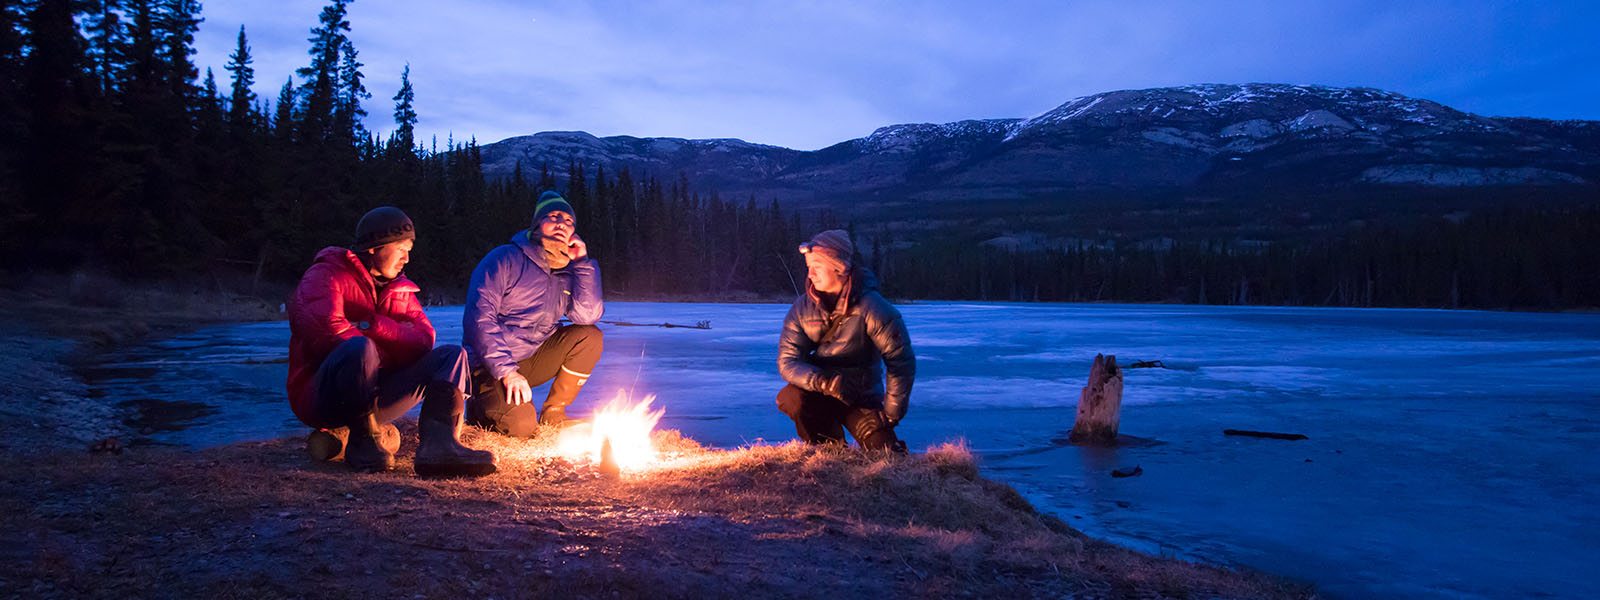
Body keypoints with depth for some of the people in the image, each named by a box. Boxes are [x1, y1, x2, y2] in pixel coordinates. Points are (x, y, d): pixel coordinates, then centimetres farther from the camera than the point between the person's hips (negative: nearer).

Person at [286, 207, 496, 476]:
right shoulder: (327, 274, -2)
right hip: (319, 399, -7)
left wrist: (371, 324, -13)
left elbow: (423, 341, 0)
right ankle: (363, 441, -20)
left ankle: (439, 442, -35)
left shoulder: (399, 289, 18)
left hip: (374, 397, 7)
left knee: (452, 355, -7)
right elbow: (324, 328, -24)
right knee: (360, 347, -38)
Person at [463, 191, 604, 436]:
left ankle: (552, 415, -2)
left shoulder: (567, 272, 6)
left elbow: (588, 315, -10)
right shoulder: (505, 259, -11)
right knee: (522, 425, -28)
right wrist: (507, 371, -25)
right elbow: (478, 318, -18)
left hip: (534, 359, 6)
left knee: (590, 336, -14)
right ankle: (480, 407, 8)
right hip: (492, 366, -6)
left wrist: (582, 261, -12)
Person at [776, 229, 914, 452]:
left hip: (863, 398, -2)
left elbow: (901, 362, -13)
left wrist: (891, 415, -13)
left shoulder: (870, 307, -17)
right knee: (791, 398, -30)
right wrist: (824, 382, -33)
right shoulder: (802, 308, -7)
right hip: (818, 392, 2)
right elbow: (788, 361, -13)